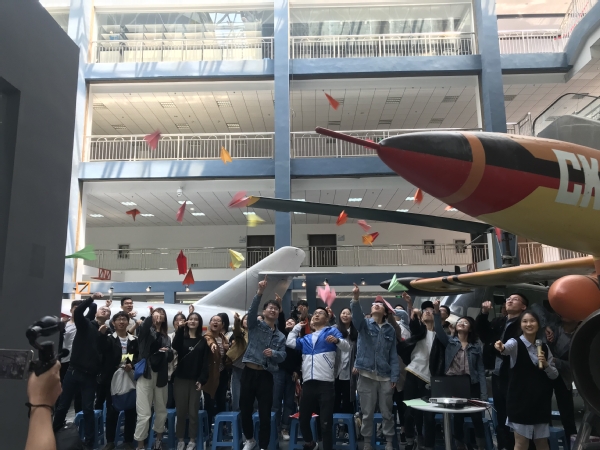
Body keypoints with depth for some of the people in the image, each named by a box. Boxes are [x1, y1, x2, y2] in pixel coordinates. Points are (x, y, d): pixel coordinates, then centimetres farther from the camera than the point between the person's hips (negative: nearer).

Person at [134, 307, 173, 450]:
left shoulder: (166, 337, 13)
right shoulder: (146, 331, 2)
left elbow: (170, 358, 12)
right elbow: (144, 326, -23)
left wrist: (168, 352, -9)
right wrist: (151, 315, -39)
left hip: (161, 375, 4)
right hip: (145, 374, -4)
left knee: (161, 410, 14)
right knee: (144, 413, -5)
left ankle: (159, 437, 33)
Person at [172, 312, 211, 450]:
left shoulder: (203, 341, 5)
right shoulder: (181, 337, 7)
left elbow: (206, 362, -1)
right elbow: (175, 347, -17)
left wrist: (202, 379, -10)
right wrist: (180, 328, -26)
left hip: (195, 380, 0)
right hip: (180, 379, 1)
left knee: (193, 412, 3)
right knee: (181, 411, 4)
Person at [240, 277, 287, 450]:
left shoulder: (280, 336, 11)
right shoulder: (256, 325, 2)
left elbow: (282, 356, 1)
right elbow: (251, 311, -17)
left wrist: (273, 353, -22)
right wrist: (259, 293, -30)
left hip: (266, 375, 2)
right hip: (249, 372, -1)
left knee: (265, 414, 2)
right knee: (245, 409, 9)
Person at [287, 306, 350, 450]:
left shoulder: (332, 331, 10)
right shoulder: (306, 338, 26)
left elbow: (347, 348, -1)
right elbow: (289, 342, 17)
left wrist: (337, 340, -22)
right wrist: (297, 327, 26)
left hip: (326, 383, -5)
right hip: (308, 384, 5)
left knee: (326, 423, -5)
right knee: (303, 420, 14)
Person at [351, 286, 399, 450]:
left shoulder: (390, 330, 8)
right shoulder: (364, 324, 1)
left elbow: (393, 355, 6)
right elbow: (356, 315, -22)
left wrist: (394, 377, 0)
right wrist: (355, 298, -40)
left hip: (385, 377, 2)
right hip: (366, 375, -2)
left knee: (387, 412, 10)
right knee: (367, 412, 8)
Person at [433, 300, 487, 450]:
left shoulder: (476, 347, 8)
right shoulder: (449, 341, 6)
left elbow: (481, 371, 5)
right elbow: (439, 331, -15)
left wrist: (484, 394, -3)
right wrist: (437, 313, -29)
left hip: (471, 385, 1)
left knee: (477, 417, 2)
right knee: (457, 418, 7)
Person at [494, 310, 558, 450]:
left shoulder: (544, 347, 7)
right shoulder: (515, 343, -7)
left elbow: (554, 375, 9)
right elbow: (508, 348, -32)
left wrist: (546, 364, -12)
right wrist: (502, 348, -56)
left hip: (541, 400, 4)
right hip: (521, 399, -4)